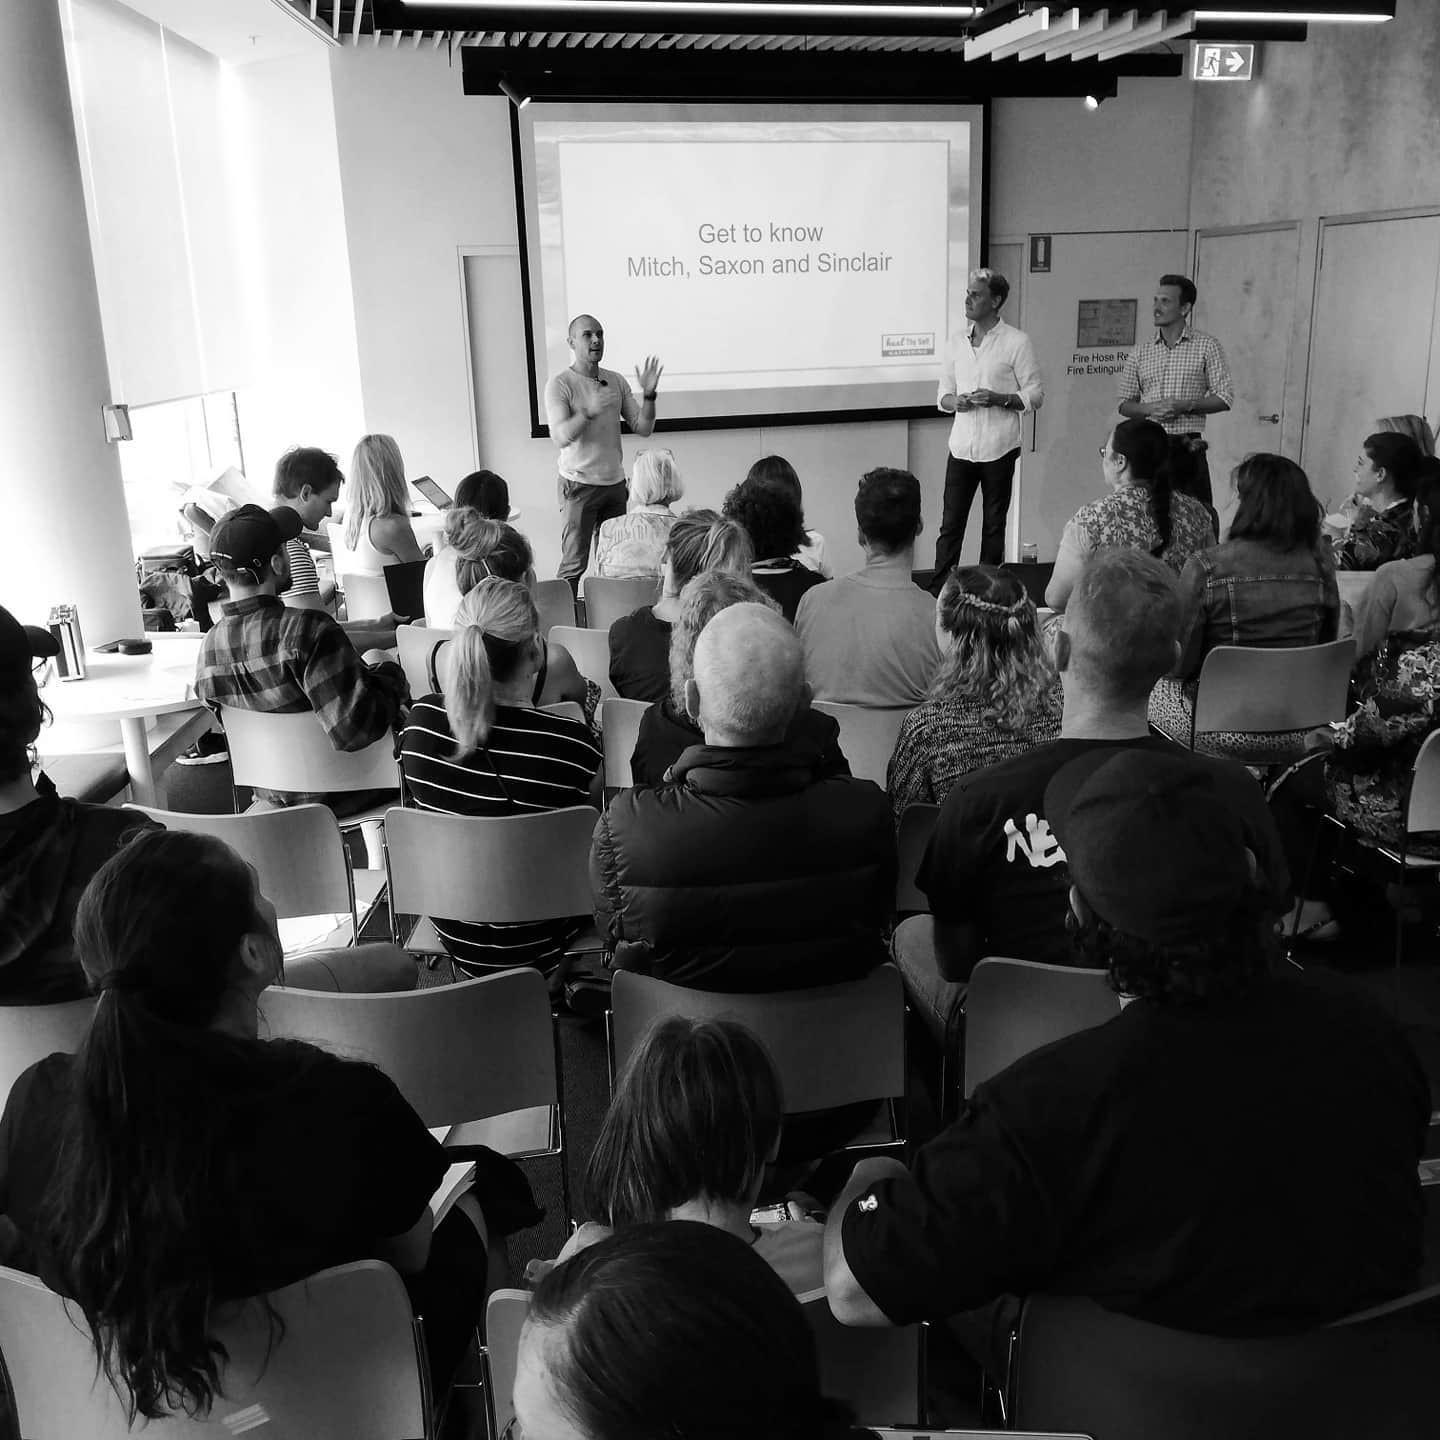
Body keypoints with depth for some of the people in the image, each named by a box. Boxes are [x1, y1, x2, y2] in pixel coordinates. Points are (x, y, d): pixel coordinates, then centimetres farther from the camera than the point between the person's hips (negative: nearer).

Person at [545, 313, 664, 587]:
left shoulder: (616, 382, 10)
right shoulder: (560, 384, -7)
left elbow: (643, 428, 7)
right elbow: (560, 438, -19)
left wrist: (648, 395, -11)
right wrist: (589, 412, -35)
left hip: (615, 482, 5)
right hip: (579, 484, -5)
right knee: (574, 563, -5)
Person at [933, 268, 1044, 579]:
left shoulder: (1017, 342, -3)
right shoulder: (957, 340, 11)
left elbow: (1036, 395, -2)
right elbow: (942, 395, 15)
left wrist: (999, 399, -18)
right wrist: (954, 401, -8)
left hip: (998, 449, -3)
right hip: (961, 446, 3)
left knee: (993, 527, 6)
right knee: (950, 525, 1)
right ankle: (938, 592, 5)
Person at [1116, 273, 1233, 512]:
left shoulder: (1207, 346, 3)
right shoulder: (1140, 353, 11)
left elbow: (1225, 397, 0)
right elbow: (1124, 404, 12)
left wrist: (1185, 406, -14)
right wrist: (1149, 408, -9)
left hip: (1187, 448, -2)